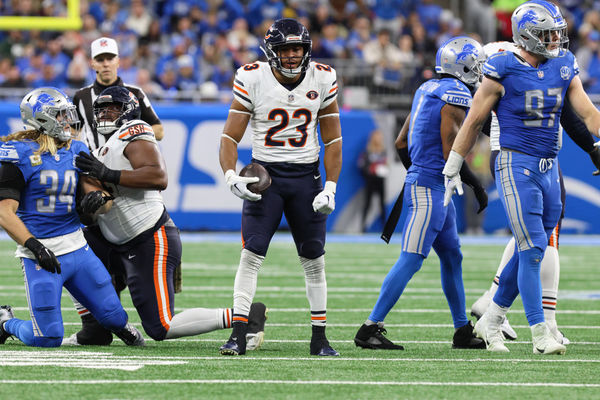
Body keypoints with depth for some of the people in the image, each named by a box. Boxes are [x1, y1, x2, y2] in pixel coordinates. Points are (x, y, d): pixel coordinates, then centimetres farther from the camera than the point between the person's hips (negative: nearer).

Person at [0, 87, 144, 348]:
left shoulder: (76, 151, 9)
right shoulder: (22, 155, -9)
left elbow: (104, 203, 4)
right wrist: (34, 246, -23)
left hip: (77, 247, 6)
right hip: (42, 254, -6)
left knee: (114, 318, 4)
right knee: (48, 339, -9)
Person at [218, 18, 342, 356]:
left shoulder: (323, 80, -1)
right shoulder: (252, 79, -7)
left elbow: (333, 140, 5)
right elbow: (231, 136, -5)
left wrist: (330, 187, -3)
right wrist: (231, 175, -21)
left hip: (306, 176, 2)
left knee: (315, 261, 5)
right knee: (252, 255, -12)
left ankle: (320, 338, 13)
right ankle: (238, 335, -11)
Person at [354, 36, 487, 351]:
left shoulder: (427, 89, 14)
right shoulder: (456, 94, -14)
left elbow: (401, 142, 19)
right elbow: (450, 152, -18)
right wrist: (477, 185, -8)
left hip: (418, 180, 10)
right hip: (431, 187, -10)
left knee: (452, 258, 15)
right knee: (410, 260, -10)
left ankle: (463, 331, 22)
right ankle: (370, 328, -12)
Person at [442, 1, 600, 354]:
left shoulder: (563, 66, 6)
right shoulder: (503, 70, -9)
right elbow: (474, 122, -1)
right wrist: (453, 168, 4)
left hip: (549, 169, 6)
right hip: (516, 166, -6)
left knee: (530, 252, 10)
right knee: (533, 248, -10)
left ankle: (490, 321, 24)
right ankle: (540, 334, -7)